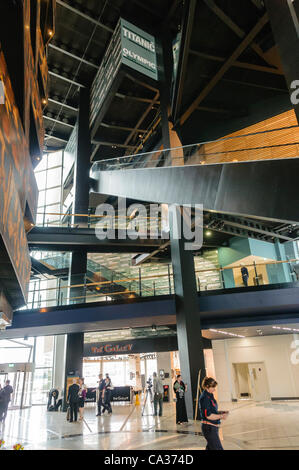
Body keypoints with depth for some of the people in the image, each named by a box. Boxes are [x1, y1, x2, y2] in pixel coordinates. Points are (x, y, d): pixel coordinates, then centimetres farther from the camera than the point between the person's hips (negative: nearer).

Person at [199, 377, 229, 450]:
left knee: (210, 448, 17)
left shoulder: (210, 396, 11)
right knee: (218, 448, -7)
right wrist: (221, 416, -13)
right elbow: (208, 416, -21)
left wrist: (220, 412, 6)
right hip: (209, 428, -9)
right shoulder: (205, 398, -19)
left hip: (213, 427, 9)